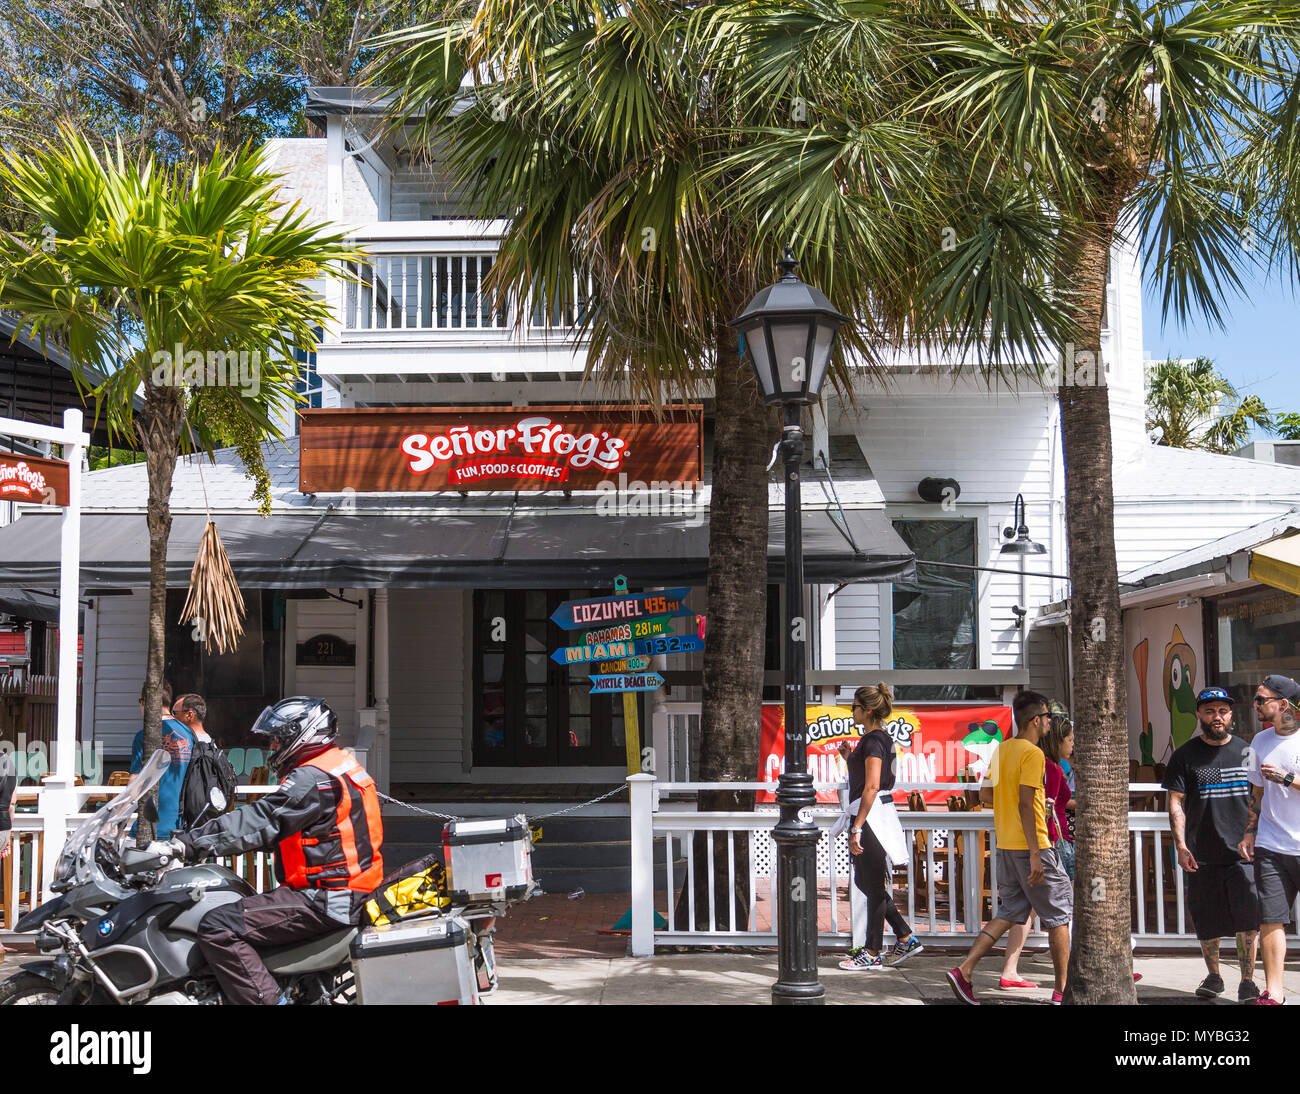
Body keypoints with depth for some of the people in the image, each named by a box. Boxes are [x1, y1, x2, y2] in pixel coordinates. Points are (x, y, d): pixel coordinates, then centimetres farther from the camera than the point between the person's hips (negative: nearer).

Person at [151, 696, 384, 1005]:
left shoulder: (313, 778, -15)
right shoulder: (340, 764, 17)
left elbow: (258, 823, -21)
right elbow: (266, 820, 21)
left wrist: (187, 844, -20)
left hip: (325, 899, -11)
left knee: (218, 928, -18)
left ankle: (269, 1000, -22)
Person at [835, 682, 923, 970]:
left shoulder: (873, 741, -15)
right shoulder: (880, 738, 16)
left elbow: (872, 787, -21)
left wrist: (857, 828, -22)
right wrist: (850, 759, 13)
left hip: (872, 816, -10)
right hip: (878, 814, 10)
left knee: (874, 885, -1)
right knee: (865, 882, 15)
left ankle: (872, 953, 7)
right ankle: (906, 938, 18)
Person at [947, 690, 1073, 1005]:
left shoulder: (1001, 750, 11)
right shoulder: (1033, 754, -14)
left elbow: (985, 795, 16)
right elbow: (1026, 805, -21)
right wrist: (1035, 854, -22)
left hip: (1005, 845, 8)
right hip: (1030, 846, -8)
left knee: (1010, 913, 11)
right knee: (1058, 916, 5)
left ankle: (964, 970, -1)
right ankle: (1062, 990, 11)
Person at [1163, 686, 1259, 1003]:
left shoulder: (1246, 751, 8)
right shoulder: (1186, 756, 4)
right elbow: (1176, 803, 1)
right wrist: (1181, 845, -8)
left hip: (1243, 854, 0)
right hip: (1202, 856, 0)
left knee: (1249, 921, -7)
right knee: (1207, 924, 8)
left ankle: (1247, 981, 4)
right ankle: (1213, 976, 27)